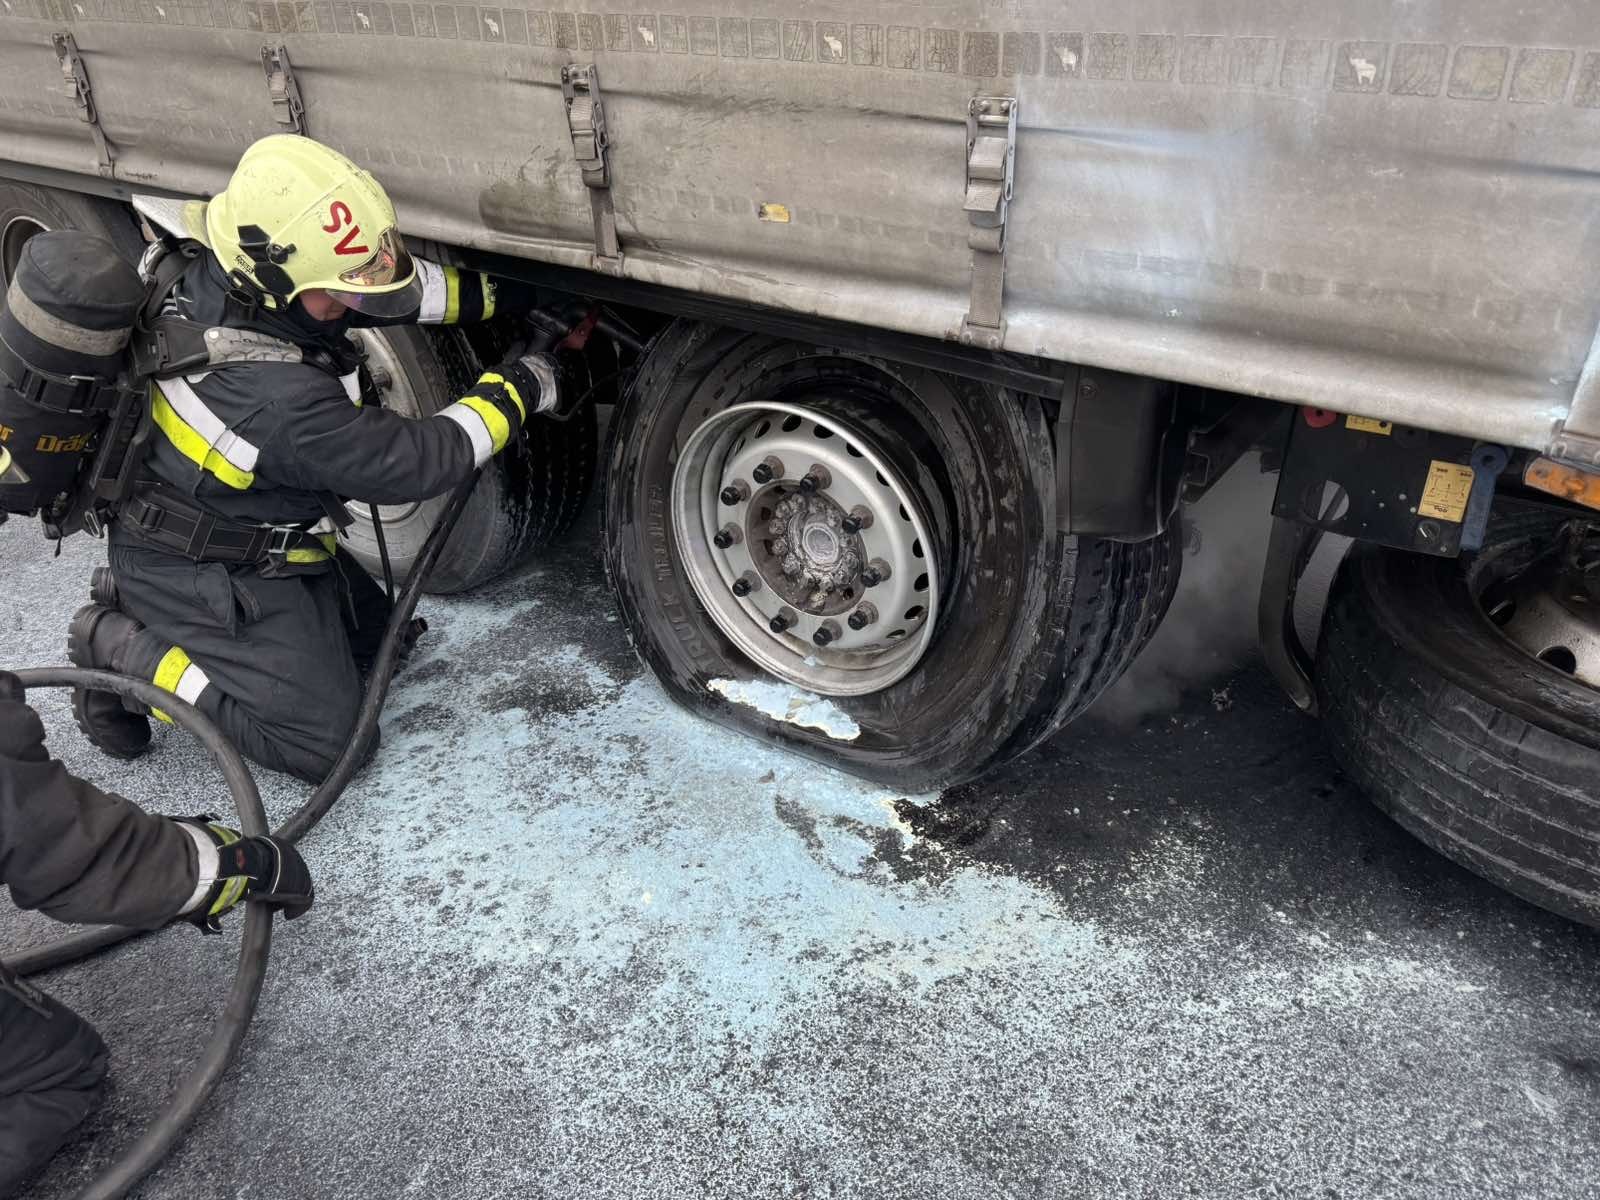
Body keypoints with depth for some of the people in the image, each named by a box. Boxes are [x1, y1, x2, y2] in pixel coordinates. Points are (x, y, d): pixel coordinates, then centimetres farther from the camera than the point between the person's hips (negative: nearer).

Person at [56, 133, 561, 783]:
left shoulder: (222, 276, -13)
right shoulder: (281, 399, -38)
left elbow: (394, 284, 0)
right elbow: (416, 463, -27)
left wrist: (497, 293, -2)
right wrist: (517, 390, -16)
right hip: (196, 571, -9)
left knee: (370, 632, 20)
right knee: (320, 741, -8)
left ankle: (138, 613, 18)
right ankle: (124, 652, 0)